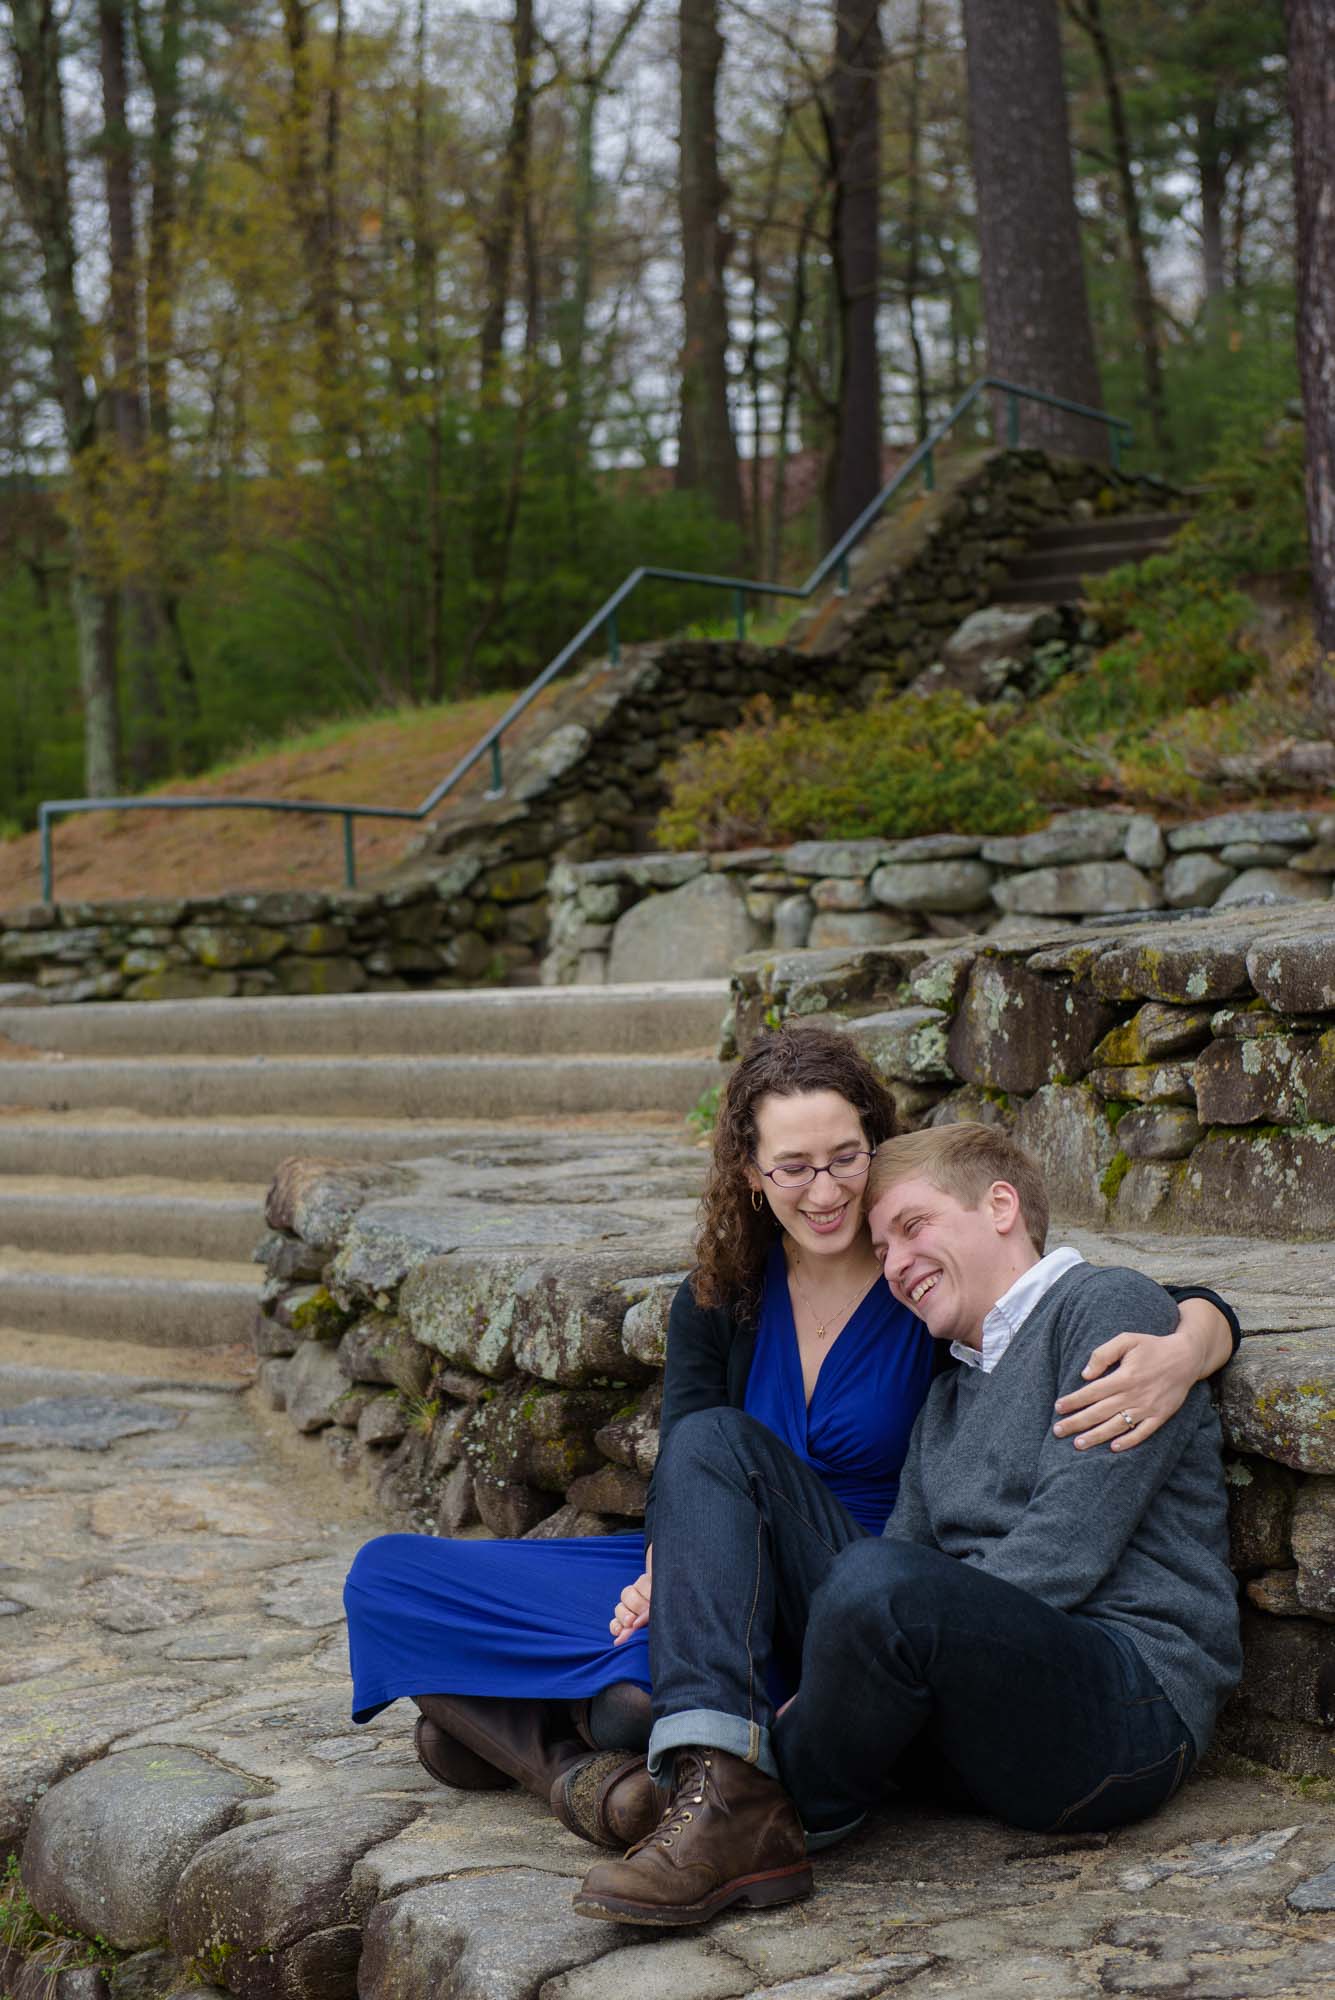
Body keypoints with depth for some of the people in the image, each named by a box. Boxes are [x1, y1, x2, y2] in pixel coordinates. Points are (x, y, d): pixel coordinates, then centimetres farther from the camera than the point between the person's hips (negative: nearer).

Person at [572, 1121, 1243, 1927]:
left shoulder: (1109, 1307, 0)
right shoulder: (949, 1398, 26)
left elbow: (1067, 1552, -12)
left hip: (1131, 1701, -8)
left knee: (881, 1585, -39)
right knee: (714, 1443, 3)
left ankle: (794, 1814, -8)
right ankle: (725, 1800, -18)